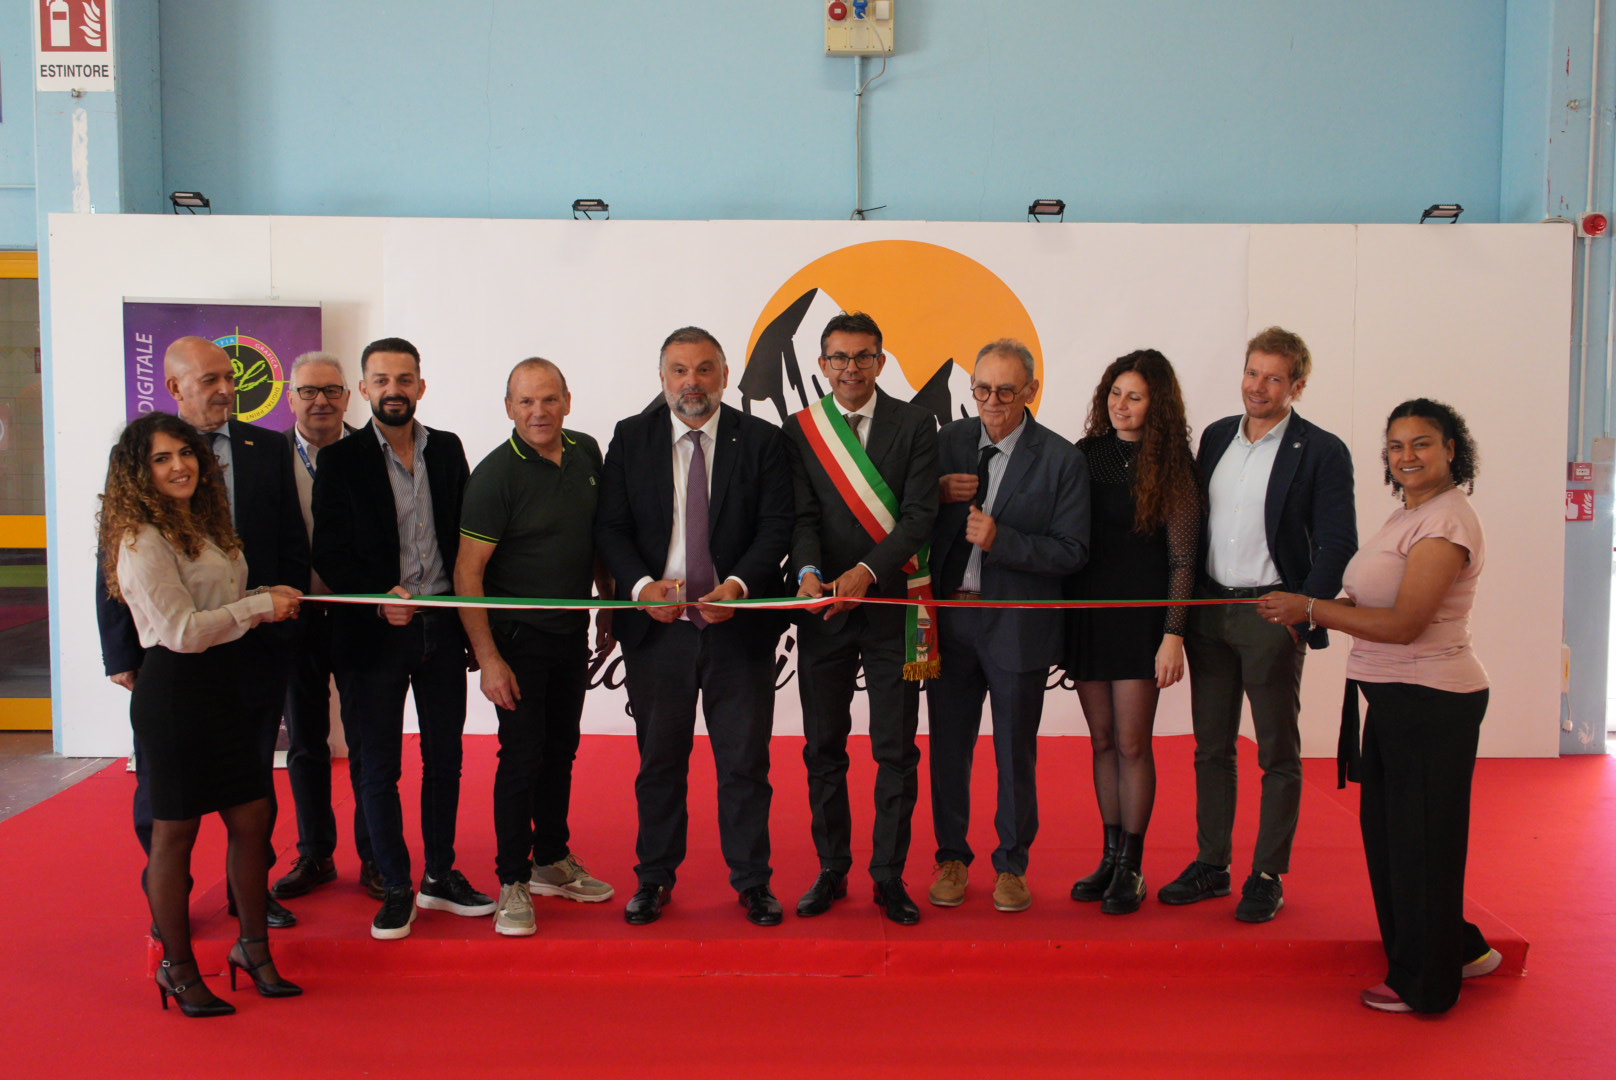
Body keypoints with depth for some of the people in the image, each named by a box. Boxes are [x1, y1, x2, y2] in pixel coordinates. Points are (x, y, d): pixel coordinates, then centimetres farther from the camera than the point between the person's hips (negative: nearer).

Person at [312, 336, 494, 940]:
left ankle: (440, 877, 26)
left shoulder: (447, 450, 8)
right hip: (374, 634, -3)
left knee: (444, 759, 12)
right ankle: (395, 889, 17)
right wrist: (379, 596, -19)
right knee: (379, 768, 4)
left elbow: (465, 535, 9)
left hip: (441, 626, 3)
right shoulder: (341, 461, -2)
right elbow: (329, 553, -5)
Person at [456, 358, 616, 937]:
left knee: (562, 748, 14)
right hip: (518, 635, -6)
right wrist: (488, 659, -18)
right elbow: (468, 571, -16)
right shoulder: (497, 473, -16)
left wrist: (610, 607, 15)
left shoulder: (587, 453, 2)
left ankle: (552, 862, 30)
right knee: (523, 754, -3)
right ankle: (513, 882, 11)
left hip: (573, 630, 6)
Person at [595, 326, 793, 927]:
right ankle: (655, 879, 25)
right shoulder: (631, 438, 6)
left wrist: (739, 584, -19)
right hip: (656, 626, 1)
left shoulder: (762, 441, 2)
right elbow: (610, 527, 2)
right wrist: (642, 584, -15)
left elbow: (776, 527, -3)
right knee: (659, 759, 11)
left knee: (745, 760, 5)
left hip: (739, 623, -1)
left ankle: (752, 881, 19)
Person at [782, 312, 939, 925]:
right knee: (824, 747, 9)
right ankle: (832, 870, 22)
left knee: (896, 750, 2)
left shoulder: (915, 425, 1)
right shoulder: (799, 431, 5)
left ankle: (889, 877, 14)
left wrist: (866, 572, -21)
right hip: (823, 609, 1)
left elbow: (919, 516, -8)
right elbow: (802, 517, -2)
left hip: (892, 605, -1)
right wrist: (808, 571, -23)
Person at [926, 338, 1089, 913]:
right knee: (948, 747, 12)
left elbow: (1072, 551, -10)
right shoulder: (948, 441, 4)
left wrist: (1000, 539, -22)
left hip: (1018, 626, -3)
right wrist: (939, 493, -13)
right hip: (949, 620, 3)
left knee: (1016, 753, 9)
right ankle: (952, 857, 29)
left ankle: (1012, 865, 27)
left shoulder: (1062, 459, -7)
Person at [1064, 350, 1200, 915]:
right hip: (1087, 610, 4)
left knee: (1132, 743, 0)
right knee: (1102, 740, 10)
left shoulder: (1171, 465, -4)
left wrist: (1173, 635, -13)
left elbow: (1182, 558, -7)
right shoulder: (1085, 454, 6)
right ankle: (1111, 857, 20)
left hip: (1141, 615, -4)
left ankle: (1131, 868, 11)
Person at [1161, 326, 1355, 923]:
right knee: (1211, 746, 12)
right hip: (1208, 611, 5)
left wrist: (1300, 616, -14)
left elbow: (1337, 546, -8)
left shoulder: (1321, 452, -6)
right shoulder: (1216, 436, 10)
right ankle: (1211, 864, 23)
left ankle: (1267, 877, 15)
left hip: (1271, 615, -5)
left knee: (1278, 753, 5)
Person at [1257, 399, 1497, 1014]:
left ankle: (1425, 984, 20)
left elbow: (1404, 623, -23)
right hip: (1396, 696, 10)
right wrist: (1311, 612, -2)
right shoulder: (1408, 517, 14)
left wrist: (1313, 609, -18)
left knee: (1420, 836, 3)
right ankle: (1459, 948, 34)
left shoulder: (1447, 521, -17)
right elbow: (1376, 604, 13)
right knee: (1388, 829, 17)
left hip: (1431, 702, -10)